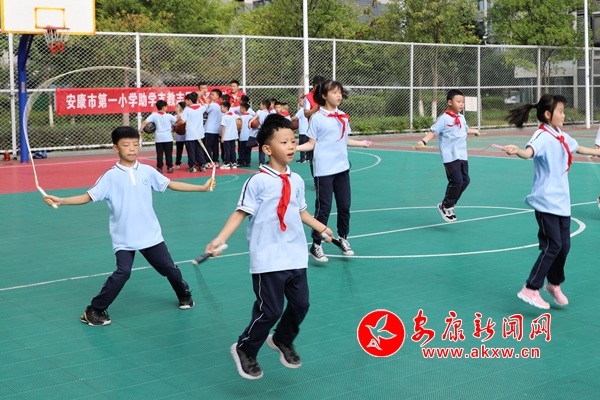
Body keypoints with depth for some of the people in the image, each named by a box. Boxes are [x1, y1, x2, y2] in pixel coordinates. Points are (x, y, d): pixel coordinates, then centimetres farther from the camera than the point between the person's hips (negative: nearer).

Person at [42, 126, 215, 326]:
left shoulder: (147, 171, 0)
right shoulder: (110, 176, -8)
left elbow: (171, 184, 9)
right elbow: (88, 197, -9)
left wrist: (202, 187, 8)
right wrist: (60, 200, -21)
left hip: (150, 235, 3)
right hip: (124, 238, -3)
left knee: (169, 267, 11)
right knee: (122, 272, -18)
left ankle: (184, 295, 41)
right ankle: (94, 310, -3)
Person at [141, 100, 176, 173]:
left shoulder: (154, 115, -4)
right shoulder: (169, 116, -4)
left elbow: (145, 122, -13)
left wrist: (140, 130, -10)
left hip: (158, 138, 1)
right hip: (168, 138, -1)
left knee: (159, 153, 4)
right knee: (168, 153, 7)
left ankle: (159, 168, 3)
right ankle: (169, 167, 10)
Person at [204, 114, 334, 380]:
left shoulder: (297, 181, 7)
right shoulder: (258, 181, -11)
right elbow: (241, 212, -12)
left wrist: (319, 226, 26)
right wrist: (220, 238, -20)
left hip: (296, 256, 6)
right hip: (268, 259, -6)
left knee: (301, 304, 12)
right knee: (270, 310, -3)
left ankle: (283, 341, 40)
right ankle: (244, 350, 22)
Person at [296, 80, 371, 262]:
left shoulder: (343, 117, 8)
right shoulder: (317, 118, -8)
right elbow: (311, 144, -6)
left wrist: (361, 143, 31)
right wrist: (294, 147, -22)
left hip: (342, 167, 5)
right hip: (324, 170, -5)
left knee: (344, 206, 10)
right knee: (324, 208, -2)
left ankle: (342, 238, 30)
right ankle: (316, 245, 9)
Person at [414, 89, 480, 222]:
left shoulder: (461, 118, 11)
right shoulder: (444, 118, -12)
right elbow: (433, 131, -15)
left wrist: (474, 131, 50)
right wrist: (423, 141, -31)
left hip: (462, 156, 8)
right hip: (450, 156, -8)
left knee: (465, 181, 8)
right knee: (456, 181, -13)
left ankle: (446, 205, 22)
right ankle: (446, 206, 7)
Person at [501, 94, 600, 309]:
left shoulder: (562, 136, 9)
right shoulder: (542, 136, -17)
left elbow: (578, 148, 30)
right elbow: (529, 151, -39)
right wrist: (518, 151, -62)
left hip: (562, 201, 8)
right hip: (546, 202, -8)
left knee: (564, 245, 11)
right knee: (552, 246, -11)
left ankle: (554, 284, 31)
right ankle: (530, 289, -3)